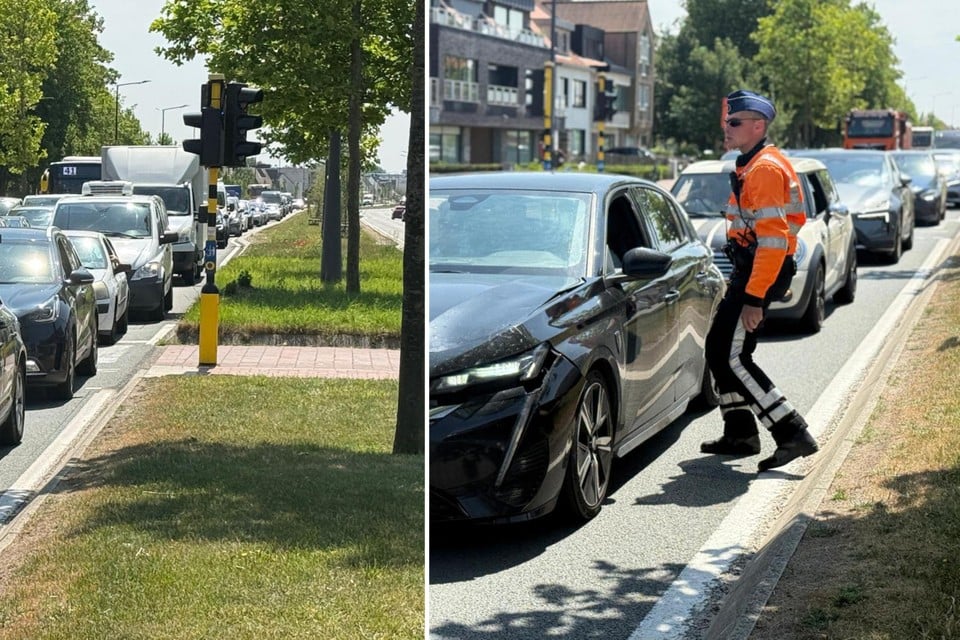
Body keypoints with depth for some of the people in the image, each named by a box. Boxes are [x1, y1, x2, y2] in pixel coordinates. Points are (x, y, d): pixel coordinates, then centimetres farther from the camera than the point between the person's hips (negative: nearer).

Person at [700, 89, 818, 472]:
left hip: (760, 273, -11)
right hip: (746, 270, 11)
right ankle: (740, 435, 23)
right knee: (718, 349, 15)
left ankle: (793, 435, -10)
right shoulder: (751, 165, 15)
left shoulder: (765, 169, -18)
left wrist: (754, 298, -26)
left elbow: (773, 239, -24)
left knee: (734, 359, -10)